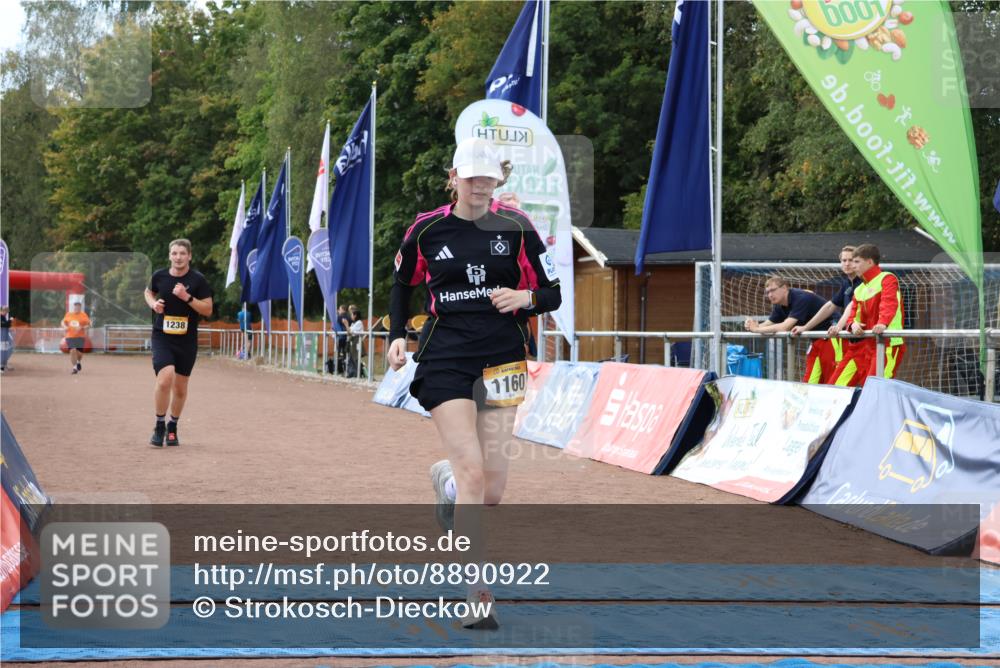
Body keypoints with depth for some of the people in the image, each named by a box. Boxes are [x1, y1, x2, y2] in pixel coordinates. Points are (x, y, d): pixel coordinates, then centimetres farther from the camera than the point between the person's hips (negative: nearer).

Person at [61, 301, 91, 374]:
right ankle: (74, 367, -1)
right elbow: (63, 322, 20)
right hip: (70, 337, 1)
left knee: (79, 352, -1)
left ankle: (78, 362, 35)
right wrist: (65, 326, -2)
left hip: (80, 336, -1)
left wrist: (82, 328, -18)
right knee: (72, 351, -12)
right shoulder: (68, 314, 7)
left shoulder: (83, 315, -1)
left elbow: (88, 325, 0)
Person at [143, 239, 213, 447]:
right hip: (162, 337, -1)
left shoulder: (198, 280, -4)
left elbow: (208, 309, -5)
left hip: (187, 340, 1)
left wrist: (187, 297, -18)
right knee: (165, 378, -21)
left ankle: (173, 427, 30)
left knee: (180, 387, 9)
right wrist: (153, 303, -1)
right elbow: (148, 292, 21)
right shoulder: (159, 276, 1)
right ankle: (159, 426, -4)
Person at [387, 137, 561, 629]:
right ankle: (479, 596, -9)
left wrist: (526, 298, -16)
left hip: (501, 359, 2)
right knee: (473, 473, -16)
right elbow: (402, 283, 18)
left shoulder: (516, 227, 1)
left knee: (492, 490, 2)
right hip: (444, 358, -2)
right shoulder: (426, 229, 1)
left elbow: (552, 294, 5)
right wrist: (398, 336, 5)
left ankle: (445, 480, 41)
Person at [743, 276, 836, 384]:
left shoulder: (801, 298, -23)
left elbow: (785, 327, -30)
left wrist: (756, 329, -22)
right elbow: (766, 325, 7)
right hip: (817, 341, 9)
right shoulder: (780, 306, 4)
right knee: (809, 382, 5)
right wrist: (754, 326, -16)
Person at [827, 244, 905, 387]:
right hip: (865, 343, 9)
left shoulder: (887, 278, -4)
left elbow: (889, 303, -22)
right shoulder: (859, 289, 21)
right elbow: (854, 312, 11)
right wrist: (853, 324, -14)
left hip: (887, 343, -9)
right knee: (837, 384, 5)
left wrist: (883, 323, -41)